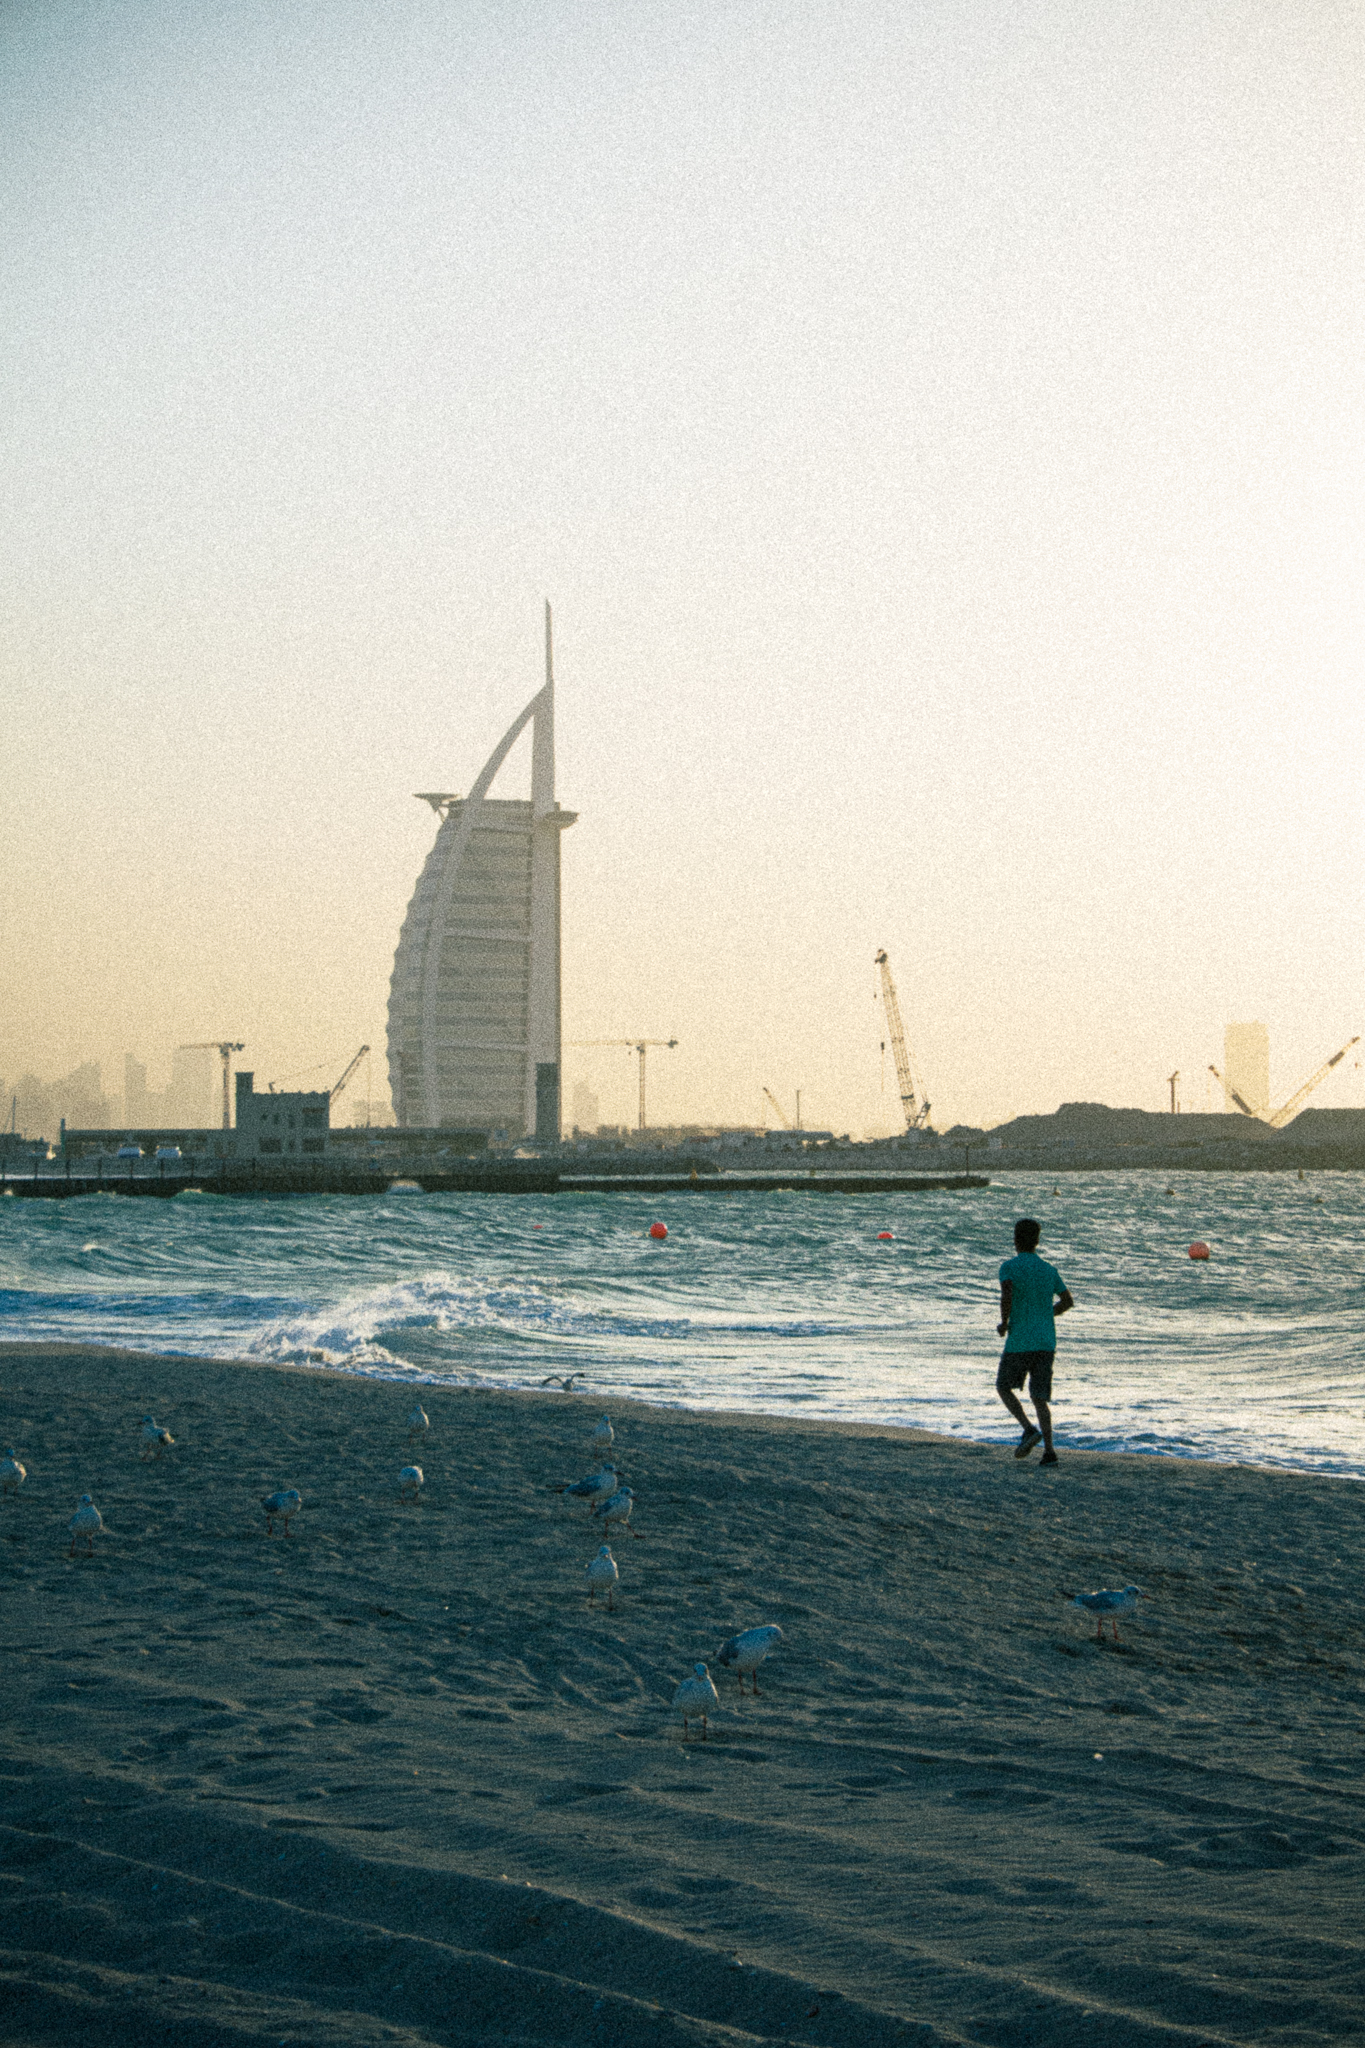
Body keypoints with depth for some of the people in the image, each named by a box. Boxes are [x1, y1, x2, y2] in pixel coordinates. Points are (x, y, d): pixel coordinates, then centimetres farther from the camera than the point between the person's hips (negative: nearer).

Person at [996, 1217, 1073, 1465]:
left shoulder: (1010, 1267, -6)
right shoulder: (1049, 1270, 9)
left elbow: (1007, 1294, -23)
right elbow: (1067, 1301, 12)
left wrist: (1004, 1322, -9)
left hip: (1019, 1341, -4)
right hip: (1046, 1340, 4)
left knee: (1004, 1387, 15)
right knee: (1040, 1397, 7)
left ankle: (1029, 1429, -6)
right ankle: (1049, 1451, -6)